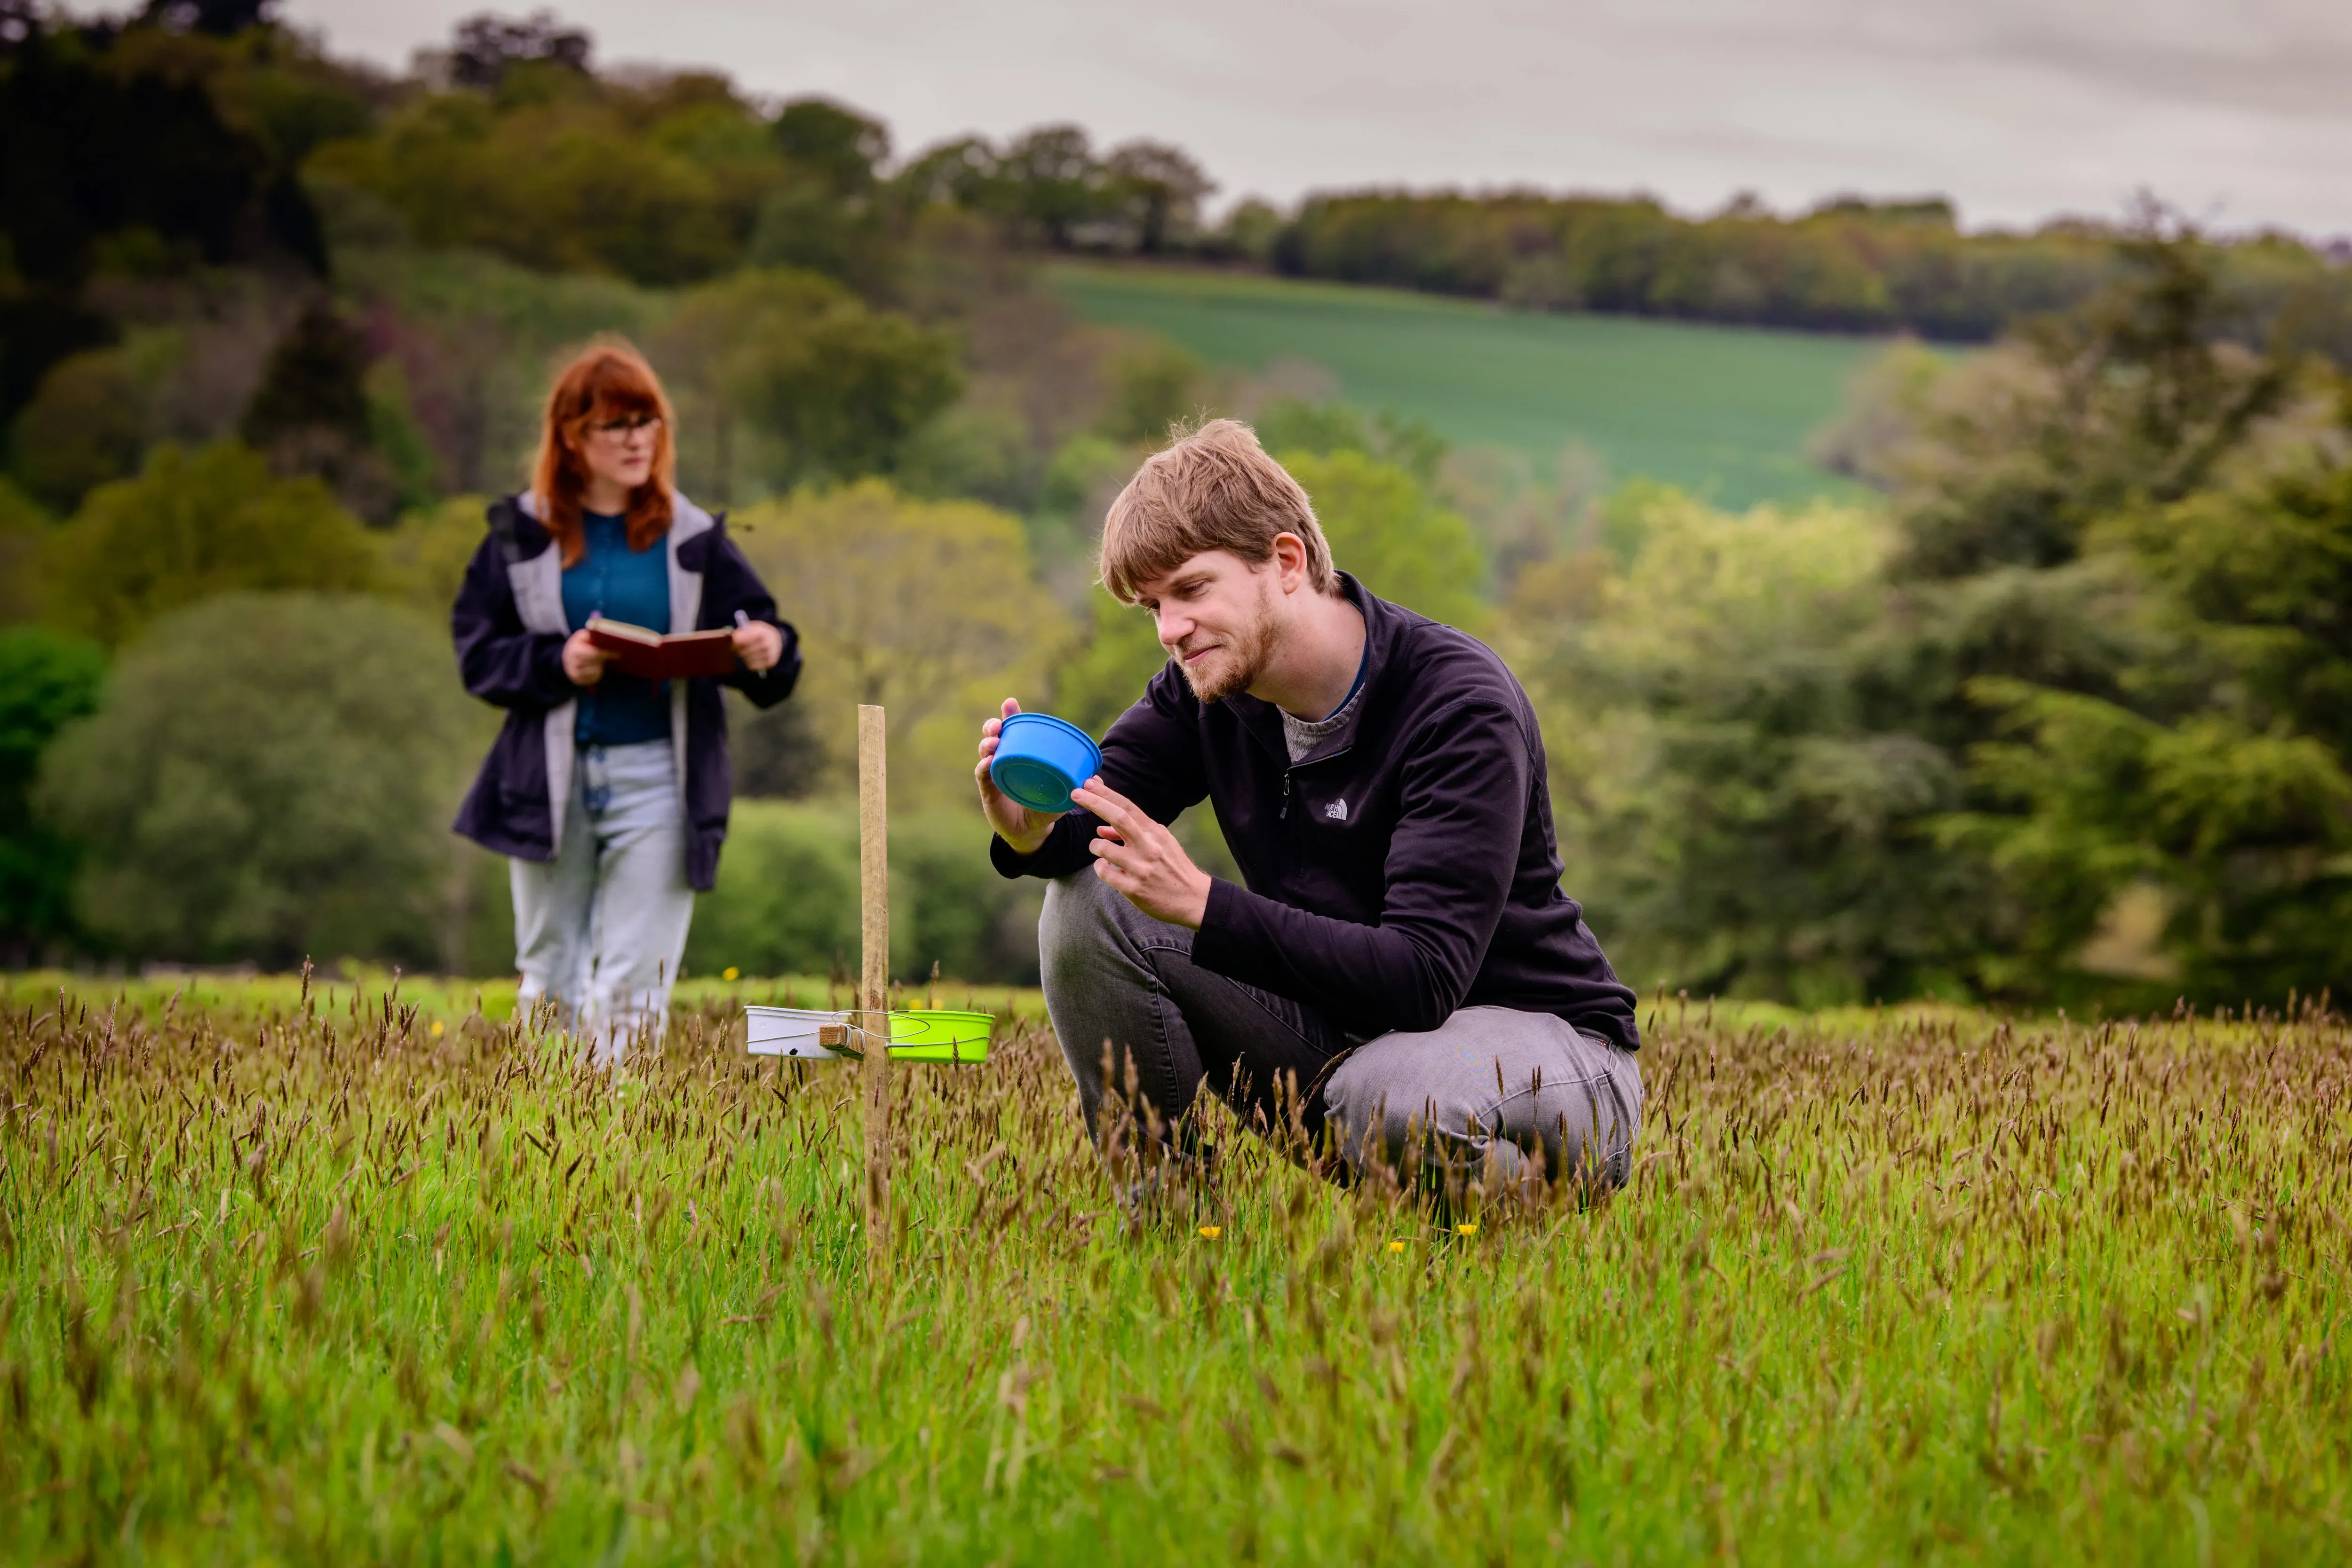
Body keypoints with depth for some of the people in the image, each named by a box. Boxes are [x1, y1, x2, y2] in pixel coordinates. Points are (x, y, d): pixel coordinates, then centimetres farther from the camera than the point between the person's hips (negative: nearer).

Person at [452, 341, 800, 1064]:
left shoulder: (693, 541, 4)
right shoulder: (522, 536, 4)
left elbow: (756, 635, 4)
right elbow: (478, 653, 3)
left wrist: (770, 651, -19)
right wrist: (557, 662, -14)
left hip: (656, 777, -1)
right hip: (550, 779, 1)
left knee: (633, 988, -4)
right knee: (550, 972, 10)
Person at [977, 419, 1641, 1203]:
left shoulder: (1463, 707, -25)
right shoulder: (1209, 682, -3)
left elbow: (1423, 976, -32)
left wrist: (1203, 905, -39)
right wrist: (1034, 829, -24)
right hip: (1344, 1027, 6)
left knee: (1386, 1094, -41)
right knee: (1087, 906, -10)